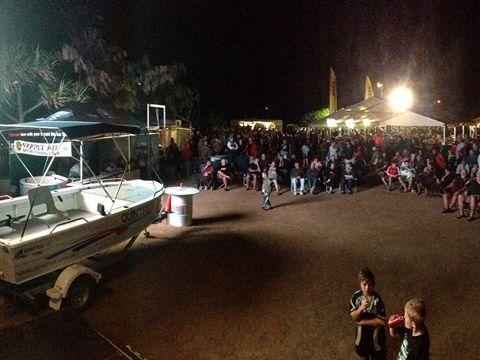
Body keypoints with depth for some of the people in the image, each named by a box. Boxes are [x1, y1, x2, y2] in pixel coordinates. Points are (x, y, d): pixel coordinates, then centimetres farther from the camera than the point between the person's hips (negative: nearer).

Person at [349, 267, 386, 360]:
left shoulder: (378, 300, -25)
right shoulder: (356, 296, -17)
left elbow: (381, 321, -22)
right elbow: (354, 317, -16)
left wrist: (361, 321, -19)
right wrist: (361, 308, -35)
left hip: (375, 334, -3)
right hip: (361, 333, 3)